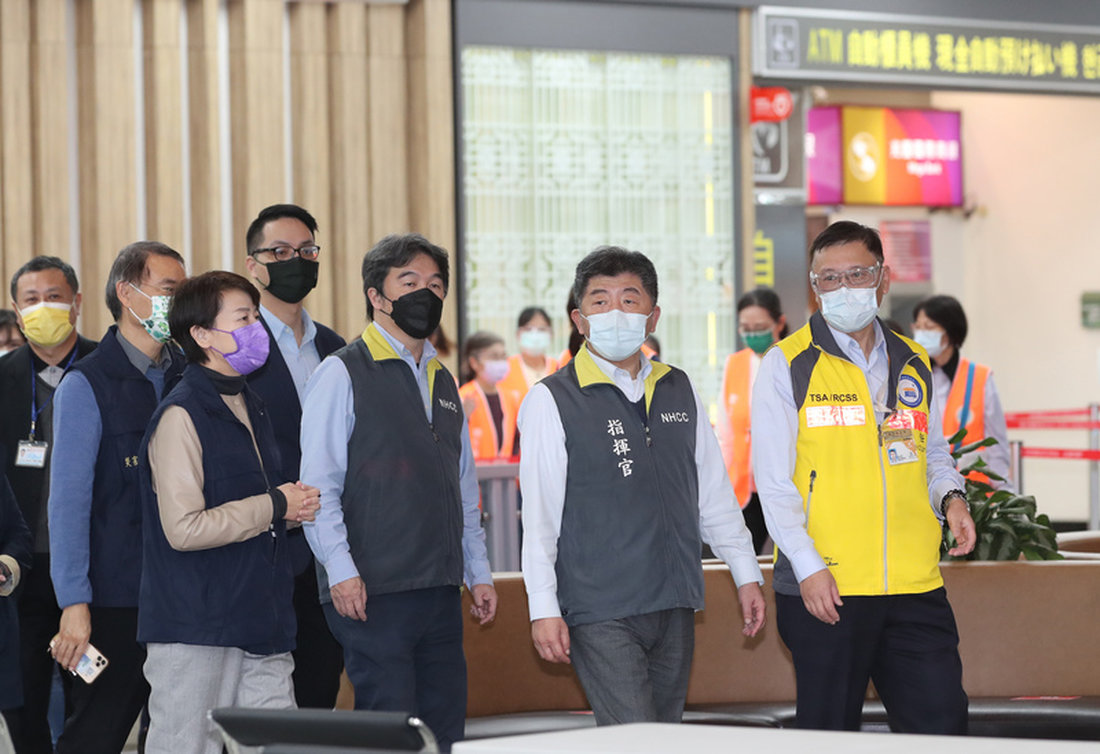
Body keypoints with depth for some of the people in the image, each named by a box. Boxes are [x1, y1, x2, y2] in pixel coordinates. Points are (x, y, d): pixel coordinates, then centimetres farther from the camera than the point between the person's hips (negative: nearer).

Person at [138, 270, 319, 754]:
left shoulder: (249, 406, 16)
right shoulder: (181, 415, -12)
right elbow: (183, 529, -20)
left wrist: (293, 505, 6)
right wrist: (275, 506, -12)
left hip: (261, 621, 8)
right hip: (195, 627, -8)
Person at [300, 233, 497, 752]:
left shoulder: (443, 382, 19)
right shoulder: (342, 374, -3)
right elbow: (318, 484, -10)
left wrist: (478, 573, 17)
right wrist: (341, 571, -18)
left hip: (440, 592, 7)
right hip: (372, 593, -7)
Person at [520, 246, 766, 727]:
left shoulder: (679, 390, 13)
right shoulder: (552, 400, -3)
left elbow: (715, 493, 19)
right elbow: (538, 514, -6)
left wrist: (746, 576, 16)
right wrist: (544, 608, -11)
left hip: (674, 606, 6)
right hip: (599, 611, -5)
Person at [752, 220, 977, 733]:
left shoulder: (913, 365, 14)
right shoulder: (787, 365, 0)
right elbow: (774, 480, -3)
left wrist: (949, 497, 1)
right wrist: (808, 566, -13)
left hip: (915, 585, 4)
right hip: (823, 589, -4)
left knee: (942, 724, 0)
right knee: (829, 734, 3)